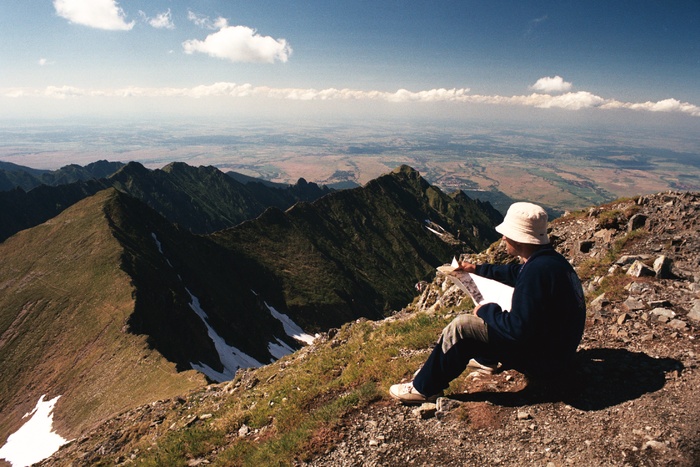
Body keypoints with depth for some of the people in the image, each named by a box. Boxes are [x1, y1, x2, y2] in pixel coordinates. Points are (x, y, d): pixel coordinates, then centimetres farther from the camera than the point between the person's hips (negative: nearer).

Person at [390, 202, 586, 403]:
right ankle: (484, 358, 37)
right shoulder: (549, 258, 1)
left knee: (462, 326, -15)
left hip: (542, 358, -10)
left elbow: (518, 330, -30)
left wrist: (487, 311, -14)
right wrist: (478, 269, 26)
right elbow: (516, 273, 23)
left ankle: (424, 388, -2)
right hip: (558, 345, 10)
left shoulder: (537, 271, -30)